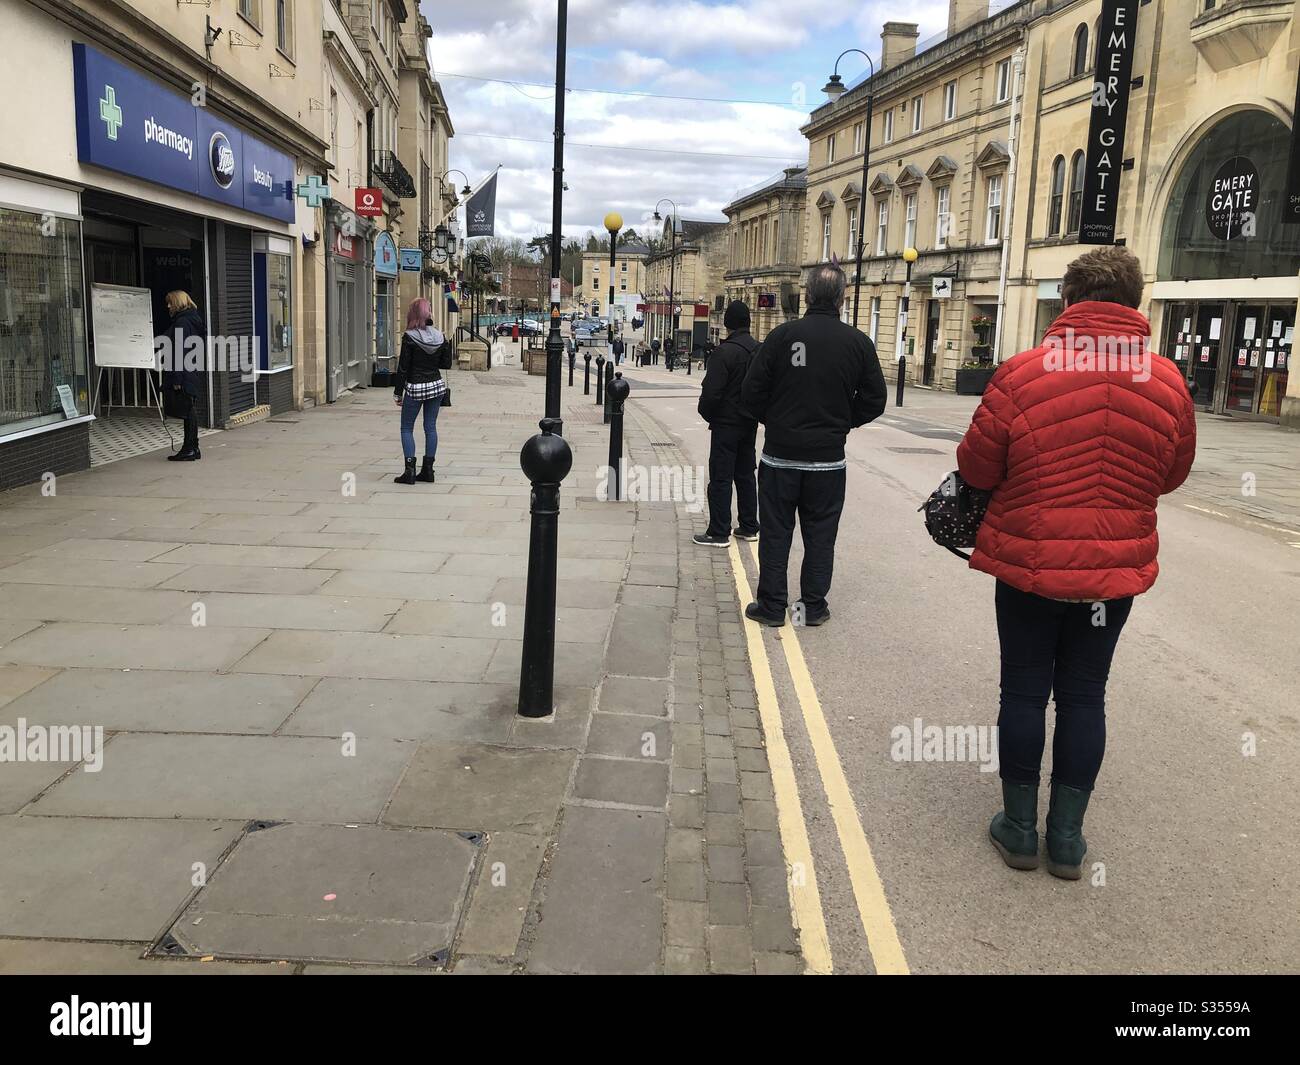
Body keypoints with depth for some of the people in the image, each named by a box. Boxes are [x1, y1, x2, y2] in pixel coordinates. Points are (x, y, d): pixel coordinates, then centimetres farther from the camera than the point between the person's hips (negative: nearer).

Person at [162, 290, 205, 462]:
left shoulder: (182, 322, -13)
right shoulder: (194, 319, 16)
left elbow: (179, 352, -18)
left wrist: (176, 379, -19)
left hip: (185, 376, -10)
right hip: (194, 375, 10)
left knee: (188, 410, -6)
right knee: (191, 410, 12)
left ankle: (189, 449, -3)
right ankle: (192, 448, 17)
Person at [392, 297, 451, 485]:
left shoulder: (409, 337, -13)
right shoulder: (439, 336, -1)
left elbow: (403, 367, -11)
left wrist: (398, 392, -6)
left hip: (415, 388, -4)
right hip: (437, 385, 4)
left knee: (407, 428, 5)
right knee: (431, 427, 11)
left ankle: (410, 471, -3)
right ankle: (428, 470, 12)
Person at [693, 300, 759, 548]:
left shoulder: (725, 352, -18)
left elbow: (711, 392, -20)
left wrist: (706, 413, -2)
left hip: (726, 423, -7)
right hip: (749, 424, 7)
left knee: (721, 478, -2)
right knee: (745, 475, 16)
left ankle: (719, 533, 0)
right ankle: (748, 527, 23)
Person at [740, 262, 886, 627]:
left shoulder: (783, 335, -8)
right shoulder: (859, 343, -5)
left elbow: (751, 393, -7)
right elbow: (873, 401, 0)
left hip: (780, 455, -1)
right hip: (828, 458, 1)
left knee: (775, 531, 9)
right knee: (820, 534, 12)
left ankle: (771, 605, 14)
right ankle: (813, 606, 18)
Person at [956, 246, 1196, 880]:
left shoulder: (1021, 374, -16)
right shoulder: (1168, 383, -5)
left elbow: (975, 469, -8)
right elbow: (1172, 476, 8)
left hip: (1029, 563, -2)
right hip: (1116, 569, 2)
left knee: (1024, 691, 11)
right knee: (1084, 696, 14)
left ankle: (1019, 828, 22)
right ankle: (1066, 837, 22)